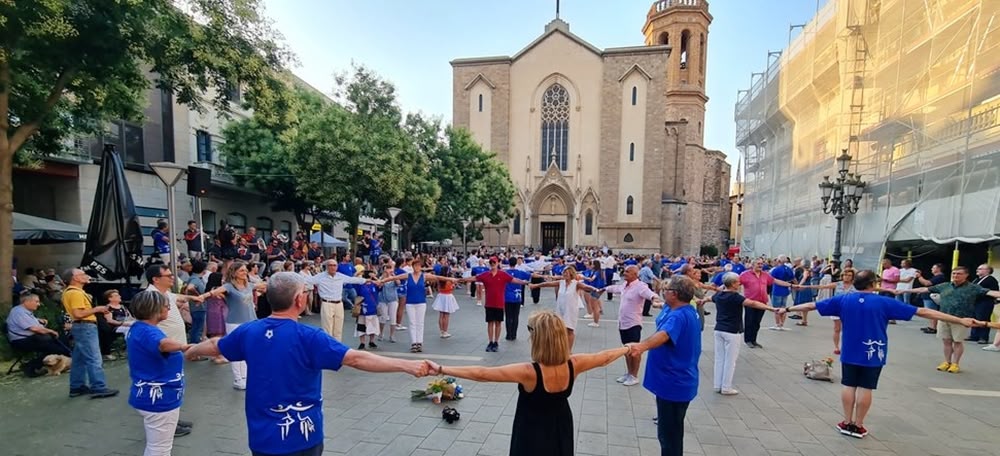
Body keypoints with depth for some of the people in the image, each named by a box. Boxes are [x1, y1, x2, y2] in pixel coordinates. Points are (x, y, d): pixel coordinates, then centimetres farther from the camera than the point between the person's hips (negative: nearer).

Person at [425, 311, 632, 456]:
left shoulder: (529, 372, -34)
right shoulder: (573, 365, -20)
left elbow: (481, 374, -35)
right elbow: (604, 357, -2)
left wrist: (440, 369, -30)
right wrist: (627, 348, 16)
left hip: (533, 435, -4)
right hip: (560, 429, 4)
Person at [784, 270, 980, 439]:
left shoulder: (843, 300, -4)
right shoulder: (885, 302, -9)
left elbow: (811, 305, 1)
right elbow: (922, 312, -6)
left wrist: (787, 309, 12)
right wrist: (960, 320, 0)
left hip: (850, 353, 2)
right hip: (872, 355, -1)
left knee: (849, 385, 11)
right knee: (865, 388, 6)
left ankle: (847, 423, 18)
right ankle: (858, 426, 15)